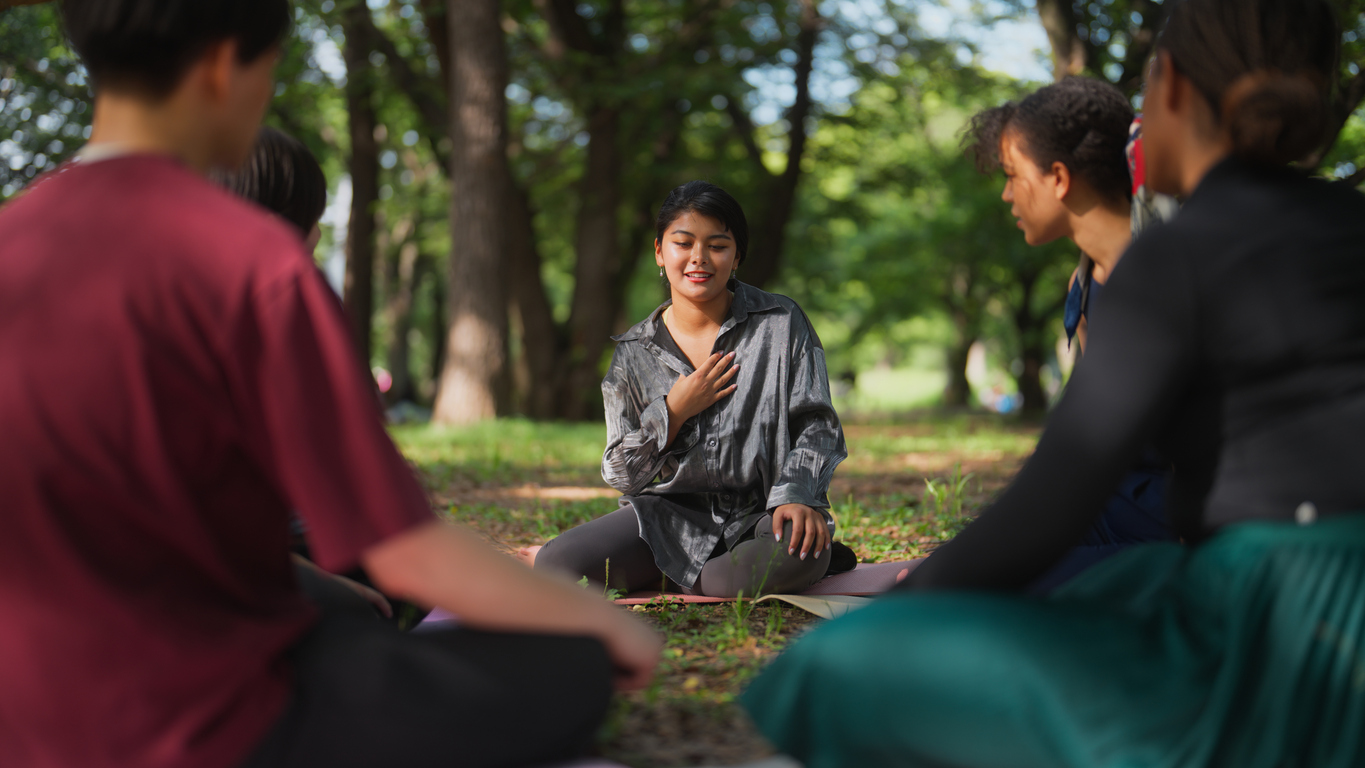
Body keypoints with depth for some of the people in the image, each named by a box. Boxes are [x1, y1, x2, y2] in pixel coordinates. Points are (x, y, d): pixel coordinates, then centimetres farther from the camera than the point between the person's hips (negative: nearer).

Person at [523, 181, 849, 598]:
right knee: (556, 568, -26)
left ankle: (664, 579, -12)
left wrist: (796, 496, -21)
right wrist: (673, 412, -11)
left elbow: (816, 425, -2)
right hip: (670, 515, 0)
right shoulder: (634, 352, 4)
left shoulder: (781, 324, 0)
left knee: (801, 552, -38)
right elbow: (621, 475, 4)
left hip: (757, 512, 0)